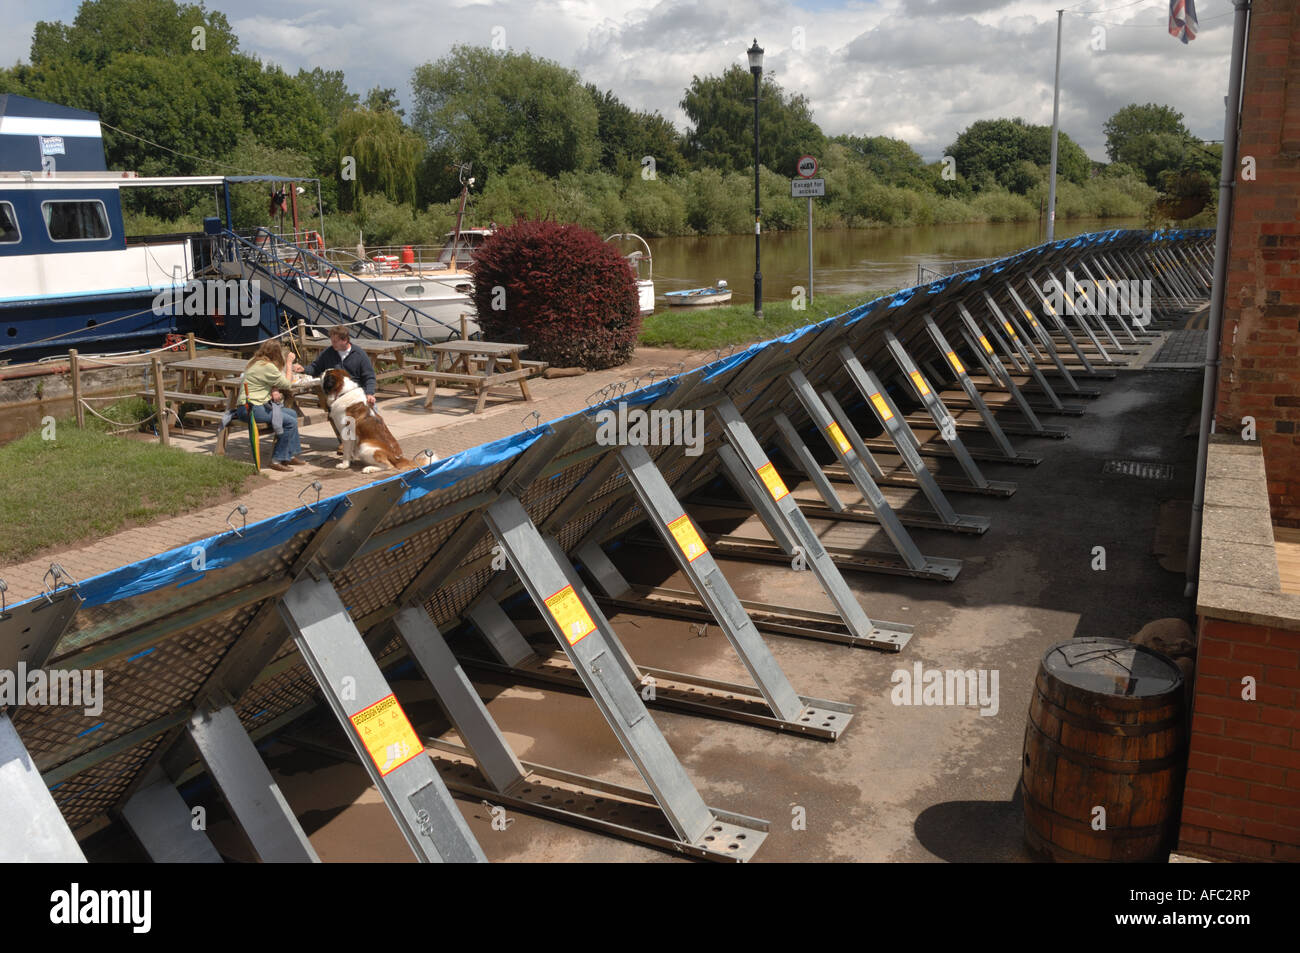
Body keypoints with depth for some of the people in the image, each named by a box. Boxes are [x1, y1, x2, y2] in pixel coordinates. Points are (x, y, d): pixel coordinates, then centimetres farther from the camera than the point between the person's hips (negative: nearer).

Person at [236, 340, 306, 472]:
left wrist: (274, 390, -4)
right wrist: (289, 363, 1)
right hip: (251, 409, -11)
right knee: (290, 422, -16)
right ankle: (277, 460, -8)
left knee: (292, 414, 13)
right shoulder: (267, 367, -17)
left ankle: (291, 455, 15)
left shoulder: (256, 362, 14)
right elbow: (287, 384, -8)